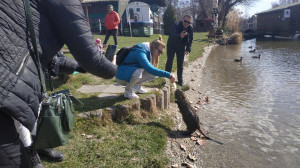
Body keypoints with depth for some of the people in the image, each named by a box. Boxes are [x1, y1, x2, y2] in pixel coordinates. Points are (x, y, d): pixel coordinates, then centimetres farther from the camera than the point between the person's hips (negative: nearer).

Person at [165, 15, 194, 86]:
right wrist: (180, 36, -60)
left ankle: (180, 79, 15)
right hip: (171, 45, -3)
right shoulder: (176, 25, -25)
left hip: (181, 47, 3)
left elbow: (190, 39, 0)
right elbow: (172, 36, -40)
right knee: (169, 61, -7)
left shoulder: (190, 28, -12)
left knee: (180, 63, 4)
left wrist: (188, 49, -10)